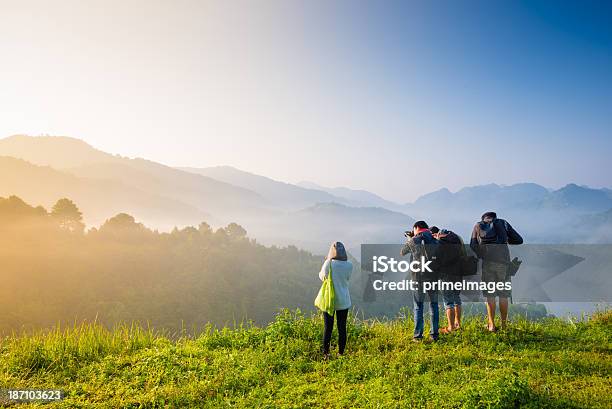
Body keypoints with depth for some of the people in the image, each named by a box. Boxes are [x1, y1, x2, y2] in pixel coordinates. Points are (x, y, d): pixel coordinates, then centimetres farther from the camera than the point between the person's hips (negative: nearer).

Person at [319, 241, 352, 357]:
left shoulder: (328, 263, -14)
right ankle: (341, 353, 18)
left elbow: (321, 276, 4)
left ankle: (326, 353, 15)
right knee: (342, 328, 12)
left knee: (328, 328, 9)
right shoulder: (349, 265, -9)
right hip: (343, 301, 1)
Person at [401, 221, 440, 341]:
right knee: (434, 305, 13)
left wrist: (409, 238, 22)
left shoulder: (414, 241, -6)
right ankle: (434, 334, 14)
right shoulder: (435, 241, 3)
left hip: (419, 276, -3)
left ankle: (418, 335, 4)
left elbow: (402, 252, 7)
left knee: (418, 306, 6)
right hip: (433, 277, 3)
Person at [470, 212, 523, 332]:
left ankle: (491, 325, 3)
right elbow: (519, 240, 16)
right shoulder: (503, 223, 18)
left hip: (487, 261, -1)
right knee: (503, 294, 9)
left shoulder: (478, 226, 17)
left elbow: (472, 246, 9)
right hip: (503, 260, 1)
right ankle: (504, 325, 12)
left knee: (490, 294, 5)